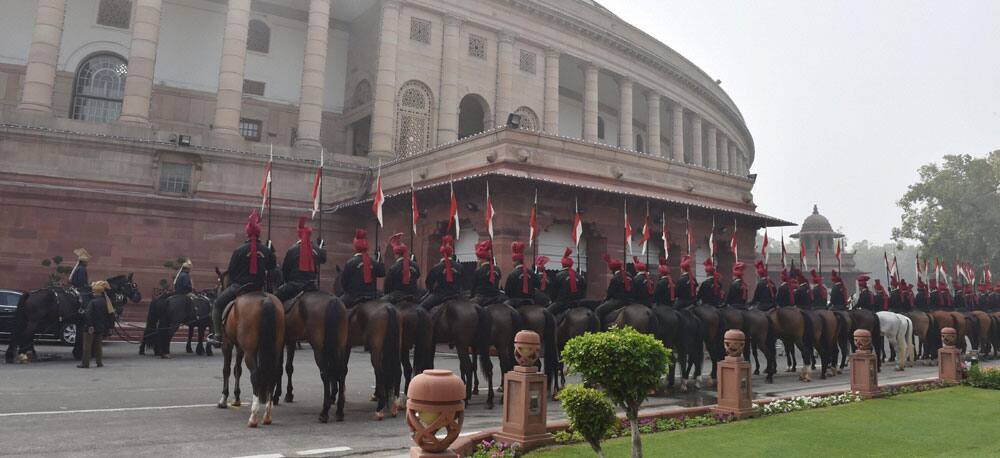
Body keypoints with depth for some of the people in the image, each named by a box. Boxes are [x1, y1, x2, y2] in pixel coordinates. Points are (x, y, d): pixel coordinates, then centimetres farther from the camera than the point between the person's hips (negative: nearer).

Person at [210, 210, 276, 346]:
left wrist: (232, 283, 15)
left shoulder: (240, 250, -10)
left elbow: (231, 271, -3)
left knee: (217, 304, 14)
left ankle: (217, 335, 8)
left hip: (239, 286, -4)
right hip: (259, 288, 4)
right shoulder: (266, 250, 0)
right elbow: (273, 266, 14)